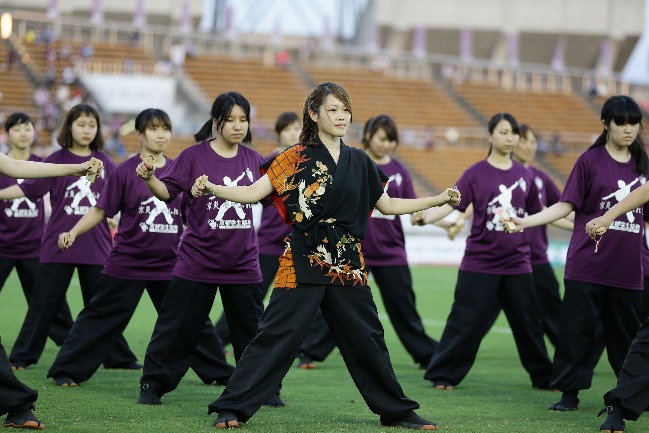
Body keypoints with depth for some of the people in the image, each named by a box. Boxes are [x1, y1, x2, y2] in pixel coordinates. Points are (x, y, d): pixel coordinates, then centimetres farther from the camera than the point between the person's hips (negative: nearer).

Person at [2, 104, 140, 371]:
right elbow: (28, 188, -8)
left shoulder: (104, 163, 6)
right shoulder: (57, 161, -1)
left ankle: (119, 358, 18)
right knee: (44, 304, 2)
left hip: (96, 246, 2)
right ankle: (22, 357, 11)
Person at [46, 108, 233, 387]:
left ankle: (218, 373, 24)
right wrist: (73, 233, -17)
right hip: (127, 264, -3)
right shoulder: (125, 172, -6)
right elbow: (101, 211, -5)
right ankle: (65, 371, 9)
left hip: (169, 264, 3)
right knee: (102, 319, 0)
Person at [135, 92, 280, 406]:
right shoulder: (194, 156, -7)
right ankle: (153, 385, 12)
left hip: (243, 263, 3)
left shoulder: (253, 160, 5)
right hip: (197, 260, -3)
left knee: (252, 329, 9)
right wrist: (149, 178, -29)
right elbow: (167, 191, -10)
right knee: (179, 327, 0)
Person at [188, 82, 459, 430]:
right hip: (303, 263, -4)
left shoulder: (359, 162, 11)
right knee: (276, 334, -9)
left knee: (367, 339, 11)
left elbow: (387, 205, 21)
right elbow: (253, 193, -8)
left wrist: (439, 199, 19)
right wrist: (211, 189, -24)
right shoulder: (296, 159, -2)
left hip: (348, 265, 4)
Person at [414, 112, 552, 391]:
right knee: (467, 321, -3)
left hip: (516, 263, 3)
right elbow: (452, 204, -15)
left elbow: (538, 213, 17)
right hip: (480, 263, -3)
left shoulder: (524, 175, 6)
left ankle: (544, 376, 23)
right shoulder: (476, 174, -4)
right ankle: (443, 375, 7)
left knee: (528, 322, 10)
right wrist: (426, 218, -32)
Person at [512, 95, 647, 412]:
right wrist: (526, 222, -15)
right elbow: (567, 205, -4)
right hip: (587, 264, -3)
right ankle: (570, 393, 7)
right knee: (578, 329, -1)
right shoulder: (590, 160, -2)